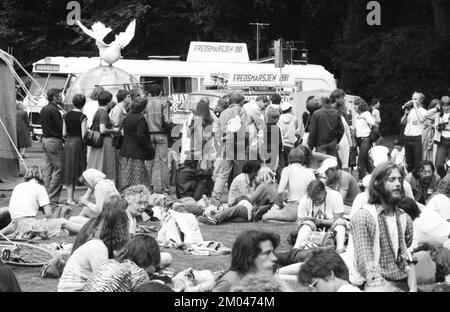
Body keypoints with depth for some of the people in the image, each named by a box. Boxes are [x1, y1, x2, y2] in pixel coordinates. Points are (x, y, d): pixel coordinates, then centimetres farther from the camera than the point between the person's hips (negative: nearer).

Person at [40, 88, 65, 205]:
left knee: (48, 169, 13)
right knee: (58, 169, -6)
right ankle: (52, 199, -9)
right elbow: (60, 127, -18)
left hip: (45, 140, 10)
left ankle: (47, 195, 14)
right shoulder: (53, 110, -16)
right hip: (54, 141, -10)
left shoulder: (44, 109, 13)